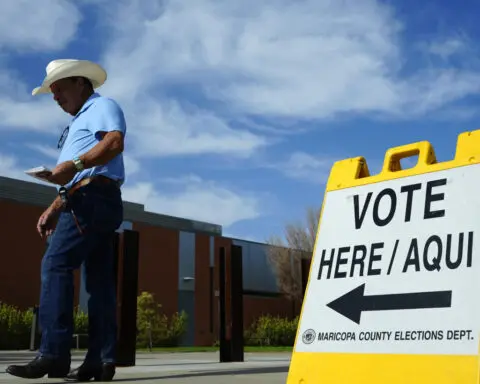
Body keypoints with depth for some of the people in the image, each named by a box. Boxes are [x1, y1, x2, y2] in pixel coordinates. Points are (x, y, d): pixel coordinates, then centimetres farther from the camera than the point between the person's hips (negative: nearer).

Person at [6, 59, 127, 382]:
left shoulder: (102, 106, 3)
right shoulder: (79, 124, 32)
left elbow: (115, 142, -19)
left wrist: (74, 164, -27)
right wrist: (53, 210, 19)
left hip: (92, 198, -10)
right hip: (95, 202, 10)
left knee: (56, 265, -16)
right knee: (99, 280, 2)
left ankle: (53, 354, -19)